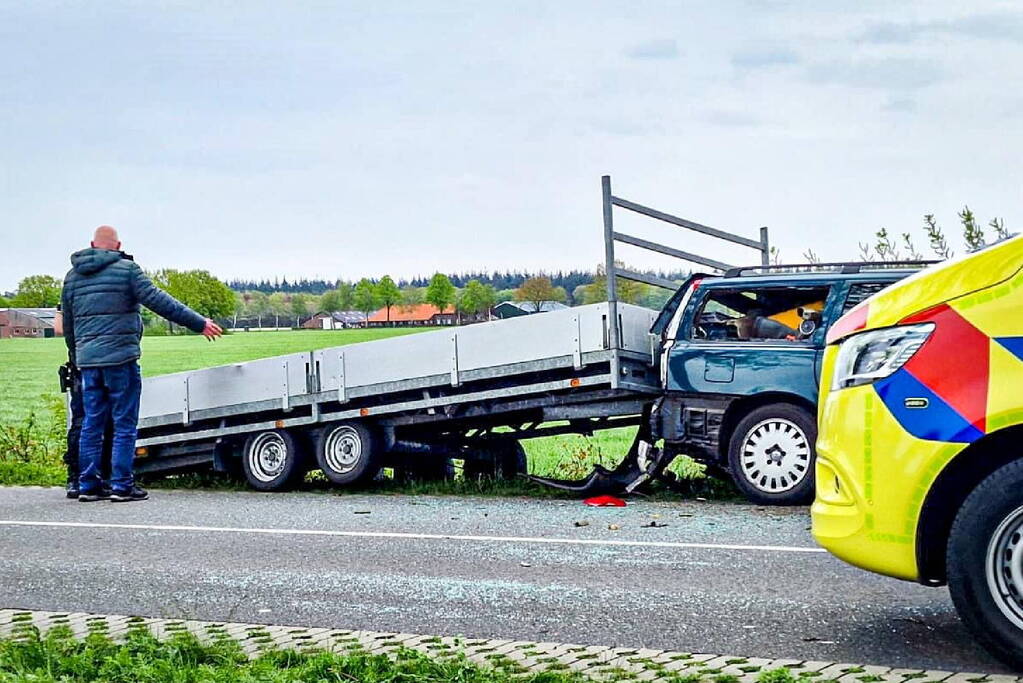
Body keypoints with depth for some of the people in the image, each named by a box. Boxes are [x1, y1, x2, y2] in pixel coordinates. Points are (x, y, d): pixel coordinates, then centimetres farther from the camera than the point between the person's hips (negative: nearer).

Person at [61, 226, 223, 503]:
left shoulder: (72, 277, 14)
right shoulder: (126, 269, -4)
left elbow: (67, 325, 19)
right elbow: (159, 301, -11)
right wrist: (199, 323, -9)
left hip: (87, 360, 5)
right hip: (120, 357, -5)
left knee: (91, 424, 11)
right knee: (124, 425, 0)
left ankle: (88, 485, 12)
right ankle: (122, 485, -1)